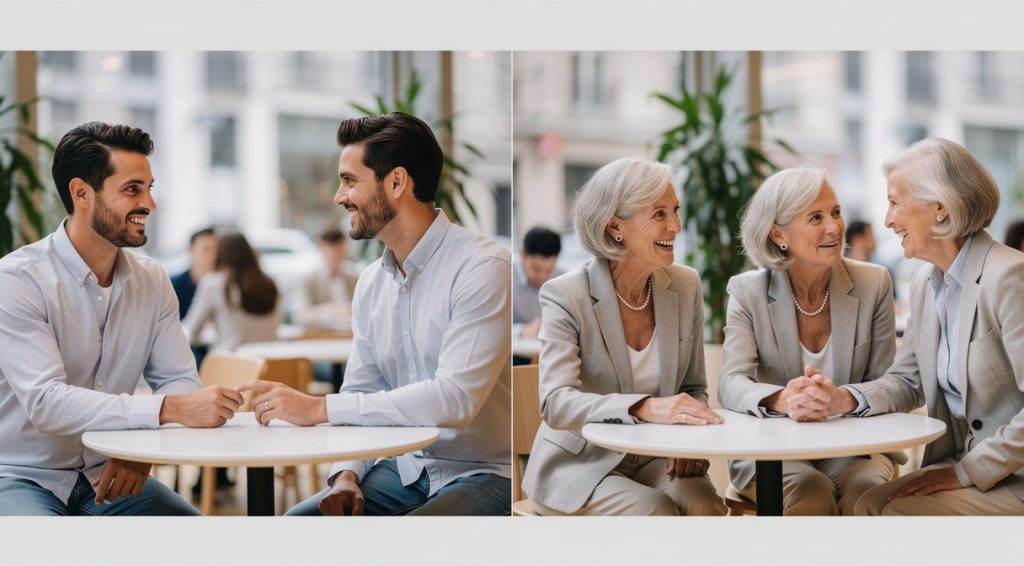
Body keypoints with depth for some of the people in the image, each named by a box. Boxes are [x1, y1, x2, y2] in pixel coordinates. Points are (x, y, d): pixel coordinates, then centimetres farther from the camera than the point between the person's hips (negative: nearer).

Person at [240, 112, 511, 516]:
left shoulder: (483, 268, -16)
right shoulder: (371, 282, 8)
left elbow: (454, 399, -26)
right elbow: (360, 394, 12)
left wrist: (319, 408, -24)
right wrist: (347, 475, -7)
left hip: (483, 475, -6)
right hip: (407, 469, 7)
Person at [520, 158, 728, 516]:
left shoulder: (685, 286, 1)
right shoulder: (565, 296, -14)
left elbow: (694, 388, 10)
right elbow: (555, 403, -25)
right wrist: (644, 408, -42)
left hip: (654, 459, 4)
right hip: (581, 464, -4)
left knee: (704, 507, -27)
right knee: (657, 511, -30)